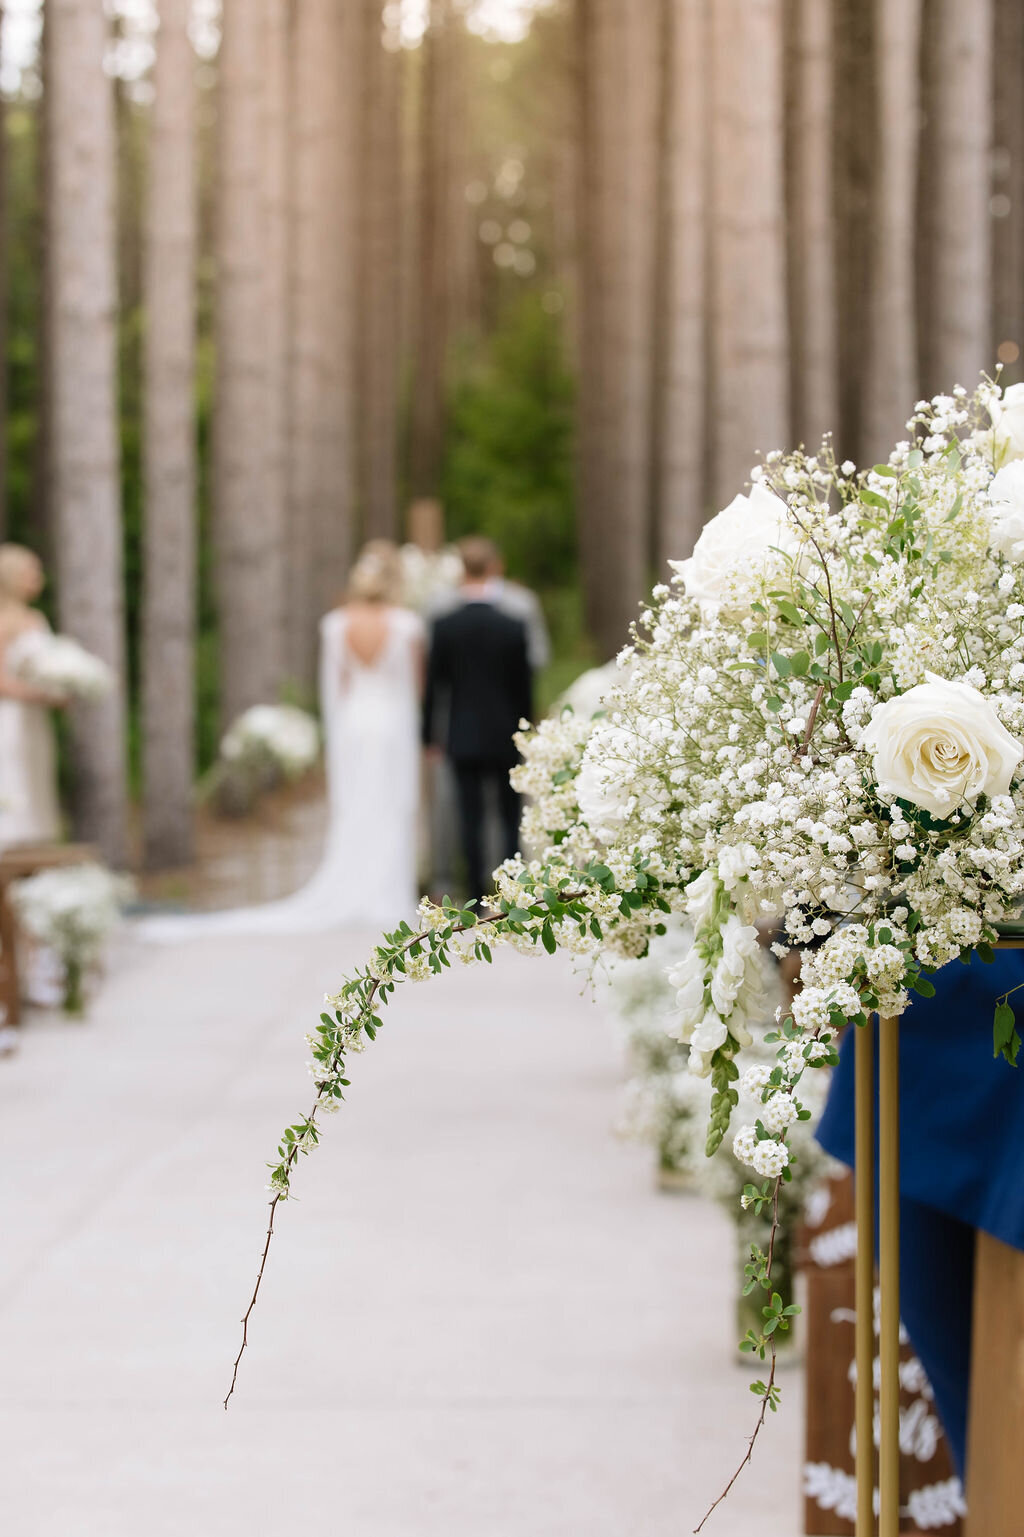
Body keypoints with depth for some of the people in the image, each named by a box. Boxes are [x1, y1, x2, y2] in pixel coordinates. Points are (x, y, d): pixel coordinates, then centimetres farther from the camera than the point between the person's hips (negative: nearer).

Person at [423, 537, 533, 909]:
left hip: (463, 736, 0)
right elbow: (524, 685, -2)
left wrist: (430, 734, 8)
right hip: (505, 736, 0)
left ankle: (477, 894, 6)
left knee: (471, 817, 5)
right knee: (510, 817, 9)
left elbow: (434, 684, -2)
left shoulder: (444, 627, -8)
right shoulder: (514, 627, -8)